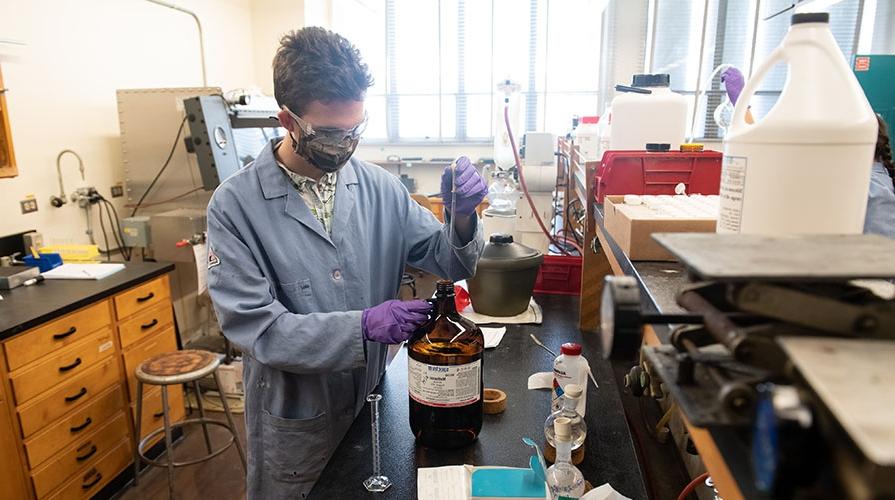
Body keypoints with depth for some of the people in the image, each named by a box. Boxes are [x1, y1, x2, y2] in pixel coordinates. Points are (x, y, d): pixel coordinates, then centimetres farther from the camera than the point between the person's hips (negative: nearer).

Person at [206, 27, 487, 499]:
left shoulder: (380, 188, -7)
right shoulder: (235, 205, -17)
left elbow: (452, 264, -2)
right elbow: (254, 328, -21)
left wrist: (461, 218, -24)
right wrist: (362, 326, -32)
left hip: (376, 402, 4)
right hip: (294, 420, -3)